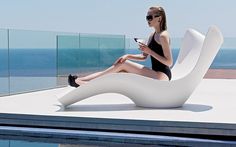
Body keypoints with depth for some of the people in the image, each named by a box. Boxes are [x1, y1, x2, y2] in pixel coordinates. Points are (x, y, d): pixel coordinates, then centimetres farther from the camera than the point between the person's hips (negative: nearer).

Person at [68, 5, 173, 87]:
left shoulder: (163, 36, -13)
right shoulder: (152, 36, 15)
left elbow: (169, 62, -16)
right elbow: (144, 57, 19)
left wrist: (150, 51, -19)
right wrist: (128, 56, 2)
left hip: (162, 76, -8)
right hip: (154, 76, 8)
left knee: (123, 64, -15)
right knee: (119, 72, -2)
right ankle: (82, 82, -5)